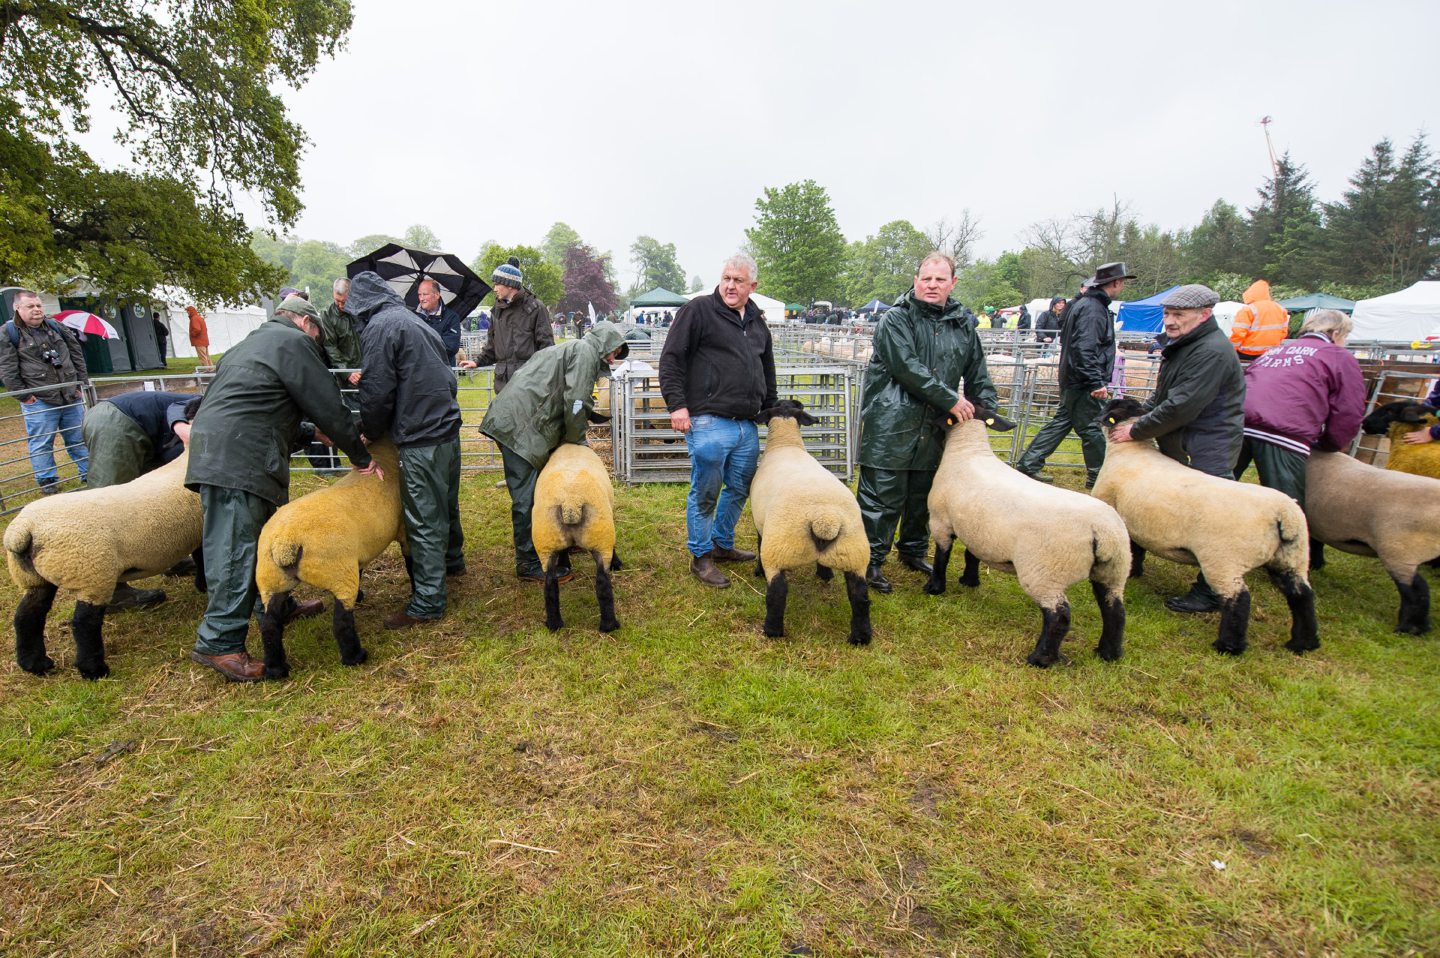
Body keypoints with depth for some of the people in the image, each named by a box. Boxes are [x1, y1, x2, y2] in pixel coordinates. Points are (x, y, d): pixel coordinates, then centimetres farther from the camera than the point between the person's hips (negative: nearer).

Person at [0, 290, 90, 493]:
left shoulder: (55, 327, 9)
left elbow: (76, 354, 13)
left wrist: (81, 383, 8)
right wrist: (24, 396, -9)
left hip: (71, 397, 4)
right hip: (39, 402, -4)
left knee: (79, 439, 12)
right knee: (41, 443, 2)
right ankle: (47, 481, 13)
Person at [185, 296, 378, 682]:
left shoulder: (252, 343, 28)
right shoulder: (294, 342, -1)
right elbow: (328, 406, -4)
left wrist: (309, 434, 30)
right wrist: (362, 457, 4)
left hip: (219, 450, 10)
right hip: (236, 458, -10)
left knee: (268, 533, 20)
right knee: (235, 549, -8)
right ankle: (219, 642, -4)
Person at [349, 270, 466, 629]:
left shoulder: (380, 328, -10)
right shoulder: (416, 322, 17)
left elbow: (377, 391, -13)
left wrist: (370, 433, 5)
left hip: (421, 439, -9)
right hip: (447, 427, 9)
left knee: (423, 519, -3)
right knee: (444, 505, 25)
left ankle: (427, 601, 5)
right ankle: (451, 560, 45)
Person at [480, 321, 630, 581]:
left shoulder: (571, 350, 28)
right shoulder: (586, 351, -3)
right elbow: (575, 402, -13)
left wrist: (571, 439, 18)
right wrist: (578, 440, 1)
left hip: (514, 421, 11)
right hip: (520, 425, -11)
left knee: (535, 491, 18)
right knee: (526, 497, -5)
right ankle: (528, 564, 2)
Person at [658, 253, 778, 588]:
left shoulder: (757, 321, 16)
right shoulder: (698, 310, -4)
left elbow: (768, 369, 28)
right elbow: (671, 358, -8)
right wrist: (676, 404, -15)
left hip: (747, 425, 7)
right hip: (708, 422, -7)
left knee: (739, 490, 16)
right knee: (705, 493, 2)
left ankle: (723, 544, 35)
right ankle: (701, 557, 18)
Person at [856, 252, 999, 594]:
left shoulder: (962, 325, 12)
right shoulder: (897, 319, -7)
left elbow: (977, 373, 20)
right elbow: (908, 368, -18)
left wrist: (988, 407, 5)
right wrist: (951, 399, -17)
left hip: (932, 429, 6)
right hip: (890, 426, -6)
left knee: (922, 495, 18)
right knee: (882, 496, -2)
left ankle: (913, 551, 36)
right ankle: (872, 561, 10)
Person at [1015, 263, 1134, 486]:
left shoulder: (1082, 304, 15)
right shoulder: (1092, 309, -17)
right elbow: (1084, 349, -26)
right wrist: (1097, 382, -27)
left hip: (1072, 380, 10)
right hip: (1083, 383, -10)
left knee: (1062, 422, 14)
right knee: (1090, 428, 1)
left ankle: (1028, 465, 15)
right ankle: (1098, 475, 14)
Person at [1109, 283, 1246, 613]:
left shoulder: (1212, 352, -21)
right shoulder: (1184, 346, 13)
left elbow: (1182, 407, -26)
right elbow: (1163, 396, 20)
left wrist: (1136, 431, -17)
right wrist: (1139, 417, 3)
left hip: (1206, 454, -11)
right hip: (1179, 448, 11)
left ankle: (1210, 593, 7)